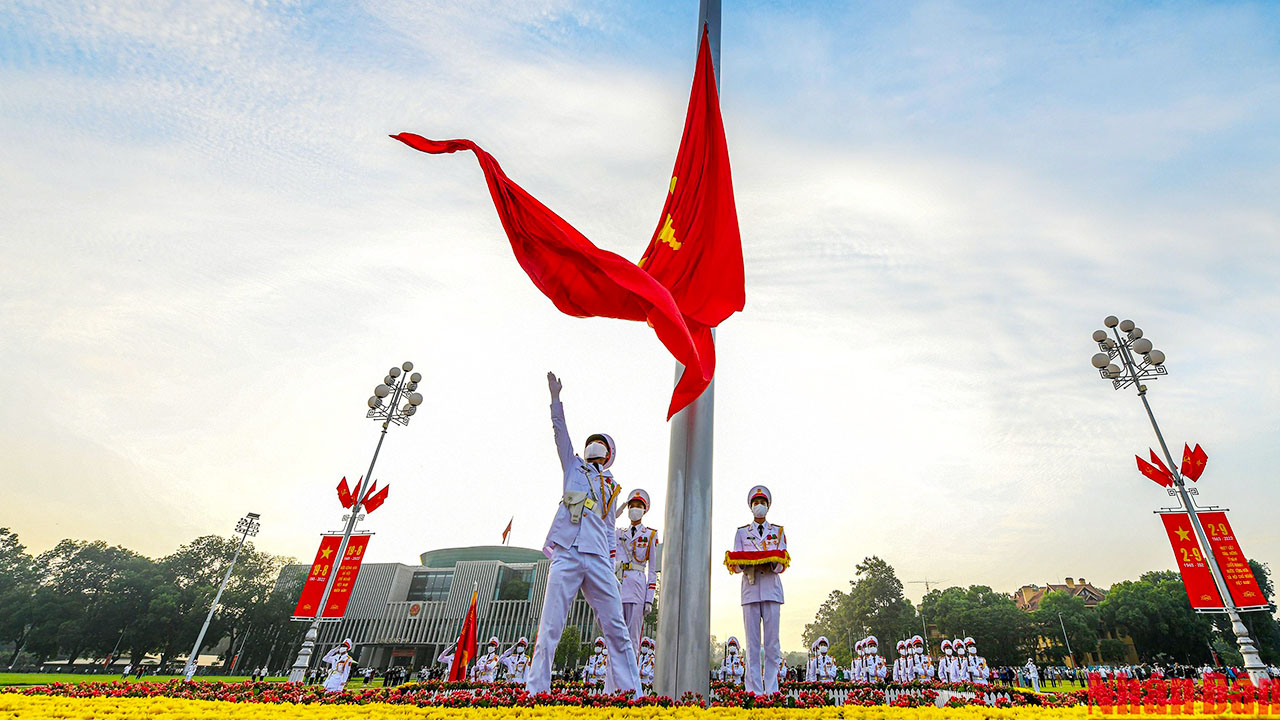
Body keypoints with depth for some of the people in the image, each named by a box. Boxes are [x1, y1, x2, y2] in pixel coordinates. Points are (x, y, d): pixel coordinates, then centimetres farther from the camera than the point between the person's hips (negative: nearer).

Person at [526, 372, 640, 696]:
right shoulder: (573, 467, 20)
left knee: (616, 627, 0)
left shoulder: (611, 487, 24)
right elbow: (561, 432, 11)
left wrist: (611, 563, 12)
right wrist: (555, 398, 5)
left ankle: (631, 689, 6)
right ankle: (536, 690, 1)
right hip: (566, 554, -2)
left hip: (598, 559, 2)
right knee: (550, 627, -5)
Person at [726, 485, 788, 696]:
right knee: (752, 642, 0)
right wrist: (746, 565, -16)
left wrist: (771, 565, -16)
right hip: (750, 589, 0)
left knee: (772, 642, -2)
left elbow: (783, 563, 6)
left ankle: (771, 690, 5)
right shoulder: (742, 532, 13)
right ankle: (754, 690, 4)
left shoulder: (778, 532, 14)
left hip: (771, 589, 0)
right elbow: (735, 564, 7)